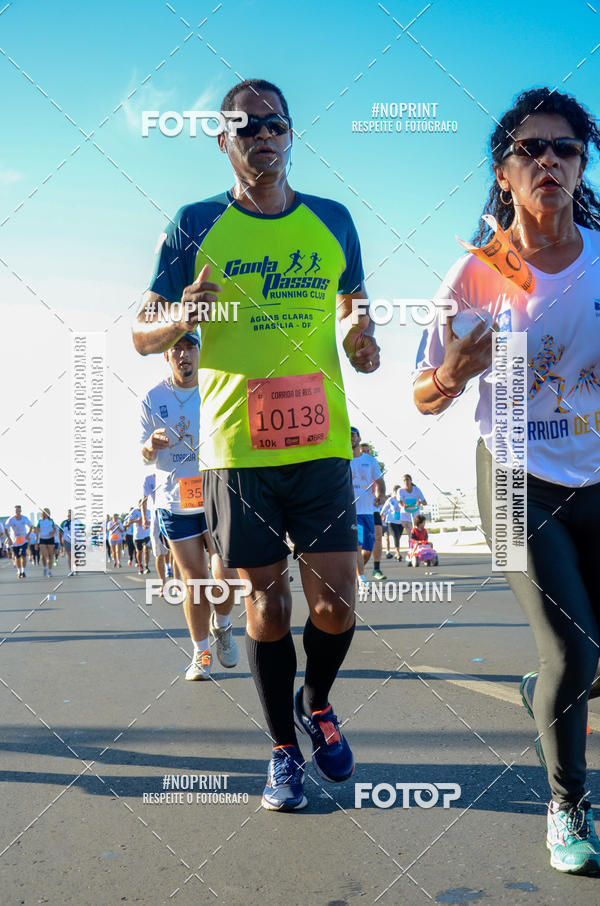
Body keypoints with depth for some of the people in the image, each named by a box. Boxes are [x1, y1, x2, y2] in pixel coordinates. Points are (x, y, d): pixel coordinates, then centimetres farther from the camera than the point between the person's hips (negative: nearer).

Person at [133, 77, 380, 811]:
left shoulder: (333, 221, 10)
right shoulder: (195, 226, 3)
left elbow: (356, 304, 22)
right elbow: (141, 335, 4)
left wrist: (364, 340, -1)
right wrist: (183, 318, -18)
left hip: (320, 442, 2)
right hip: (236, 446, -1)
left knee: (336, 600, 0)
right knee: (266, 600, 6)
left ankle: (316, 703, 33)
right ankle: (283, 749, 26)